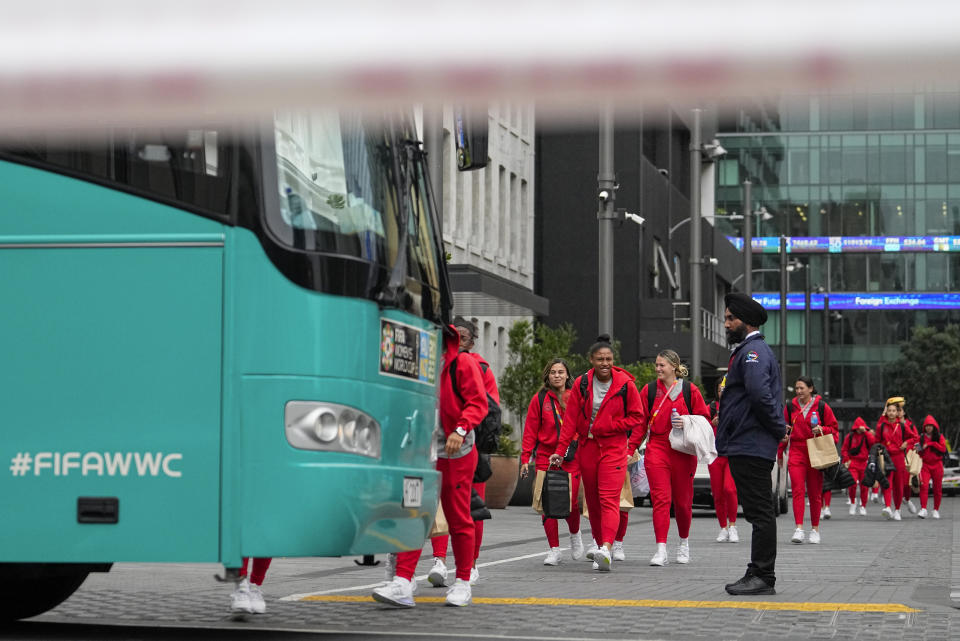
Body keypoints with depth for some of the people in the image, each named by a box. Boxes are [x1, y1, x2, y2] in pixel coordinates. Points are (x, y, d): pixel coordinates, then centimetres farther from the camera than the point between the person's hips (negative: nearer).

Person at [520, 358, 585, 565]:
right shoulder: (540, 399, 5)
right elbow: (530, 431, 6)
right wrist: (525, 458, 0)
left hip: (571, 457, -1)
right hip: (545, 457, 1)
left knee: (569, 502, -9)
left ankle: (575, 535, 23)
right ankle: (554, 550, 7)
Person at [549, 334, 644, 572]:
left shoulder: (625, 384, -5)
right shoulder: (581, 384, 1)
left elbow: (637, 417, 0)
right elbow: (570, 419, 2)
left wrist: (607, 426, -11)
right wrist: (560, 450, -4)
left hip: (613, 448, -4)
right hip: (587, 447, 4)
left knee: (609, 499, -16)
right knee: (592, 500, 9)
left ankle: (606, 549, -29)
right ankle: (600, 544, 21)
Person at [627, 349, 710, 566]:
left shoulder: (690, 390, 3)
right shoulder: (649, 390, 7)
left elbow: (704, 418, 6)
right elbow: (640, 422, 8)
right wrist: (631, 448, 1)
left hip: (683, 450, 0)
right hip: (657, 449, 0)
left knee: (682, 500, 8)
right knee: (660, 498, -10)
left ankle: (684, 542, 31)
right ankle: (661, 550, -14)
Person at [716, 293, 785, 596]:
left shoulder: (753, 351, -13)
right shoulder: (748, 350, 22)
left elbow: (761, 395, -25)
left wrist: (778, 429, -15)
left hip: (751, 447, -11)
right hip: (746, 447, 11)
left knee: (760, 512, -8)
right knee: (758, 513, 11)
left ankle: (763, 577, -6)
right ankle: (758, 575, 14)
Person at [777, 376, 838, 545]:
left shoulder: (822, 407, 3)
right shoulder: (790, 407, 9)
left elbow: (834, 428, 7)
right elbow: (784, 430, 16)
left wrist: (821, 429, -13)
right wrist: (780, 453, 16)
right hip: (796, 452, 1)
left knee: (815, 492, 5)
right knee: (797, 490, -12)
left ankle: (815, 529, 16)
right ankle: (799, 529, -17)